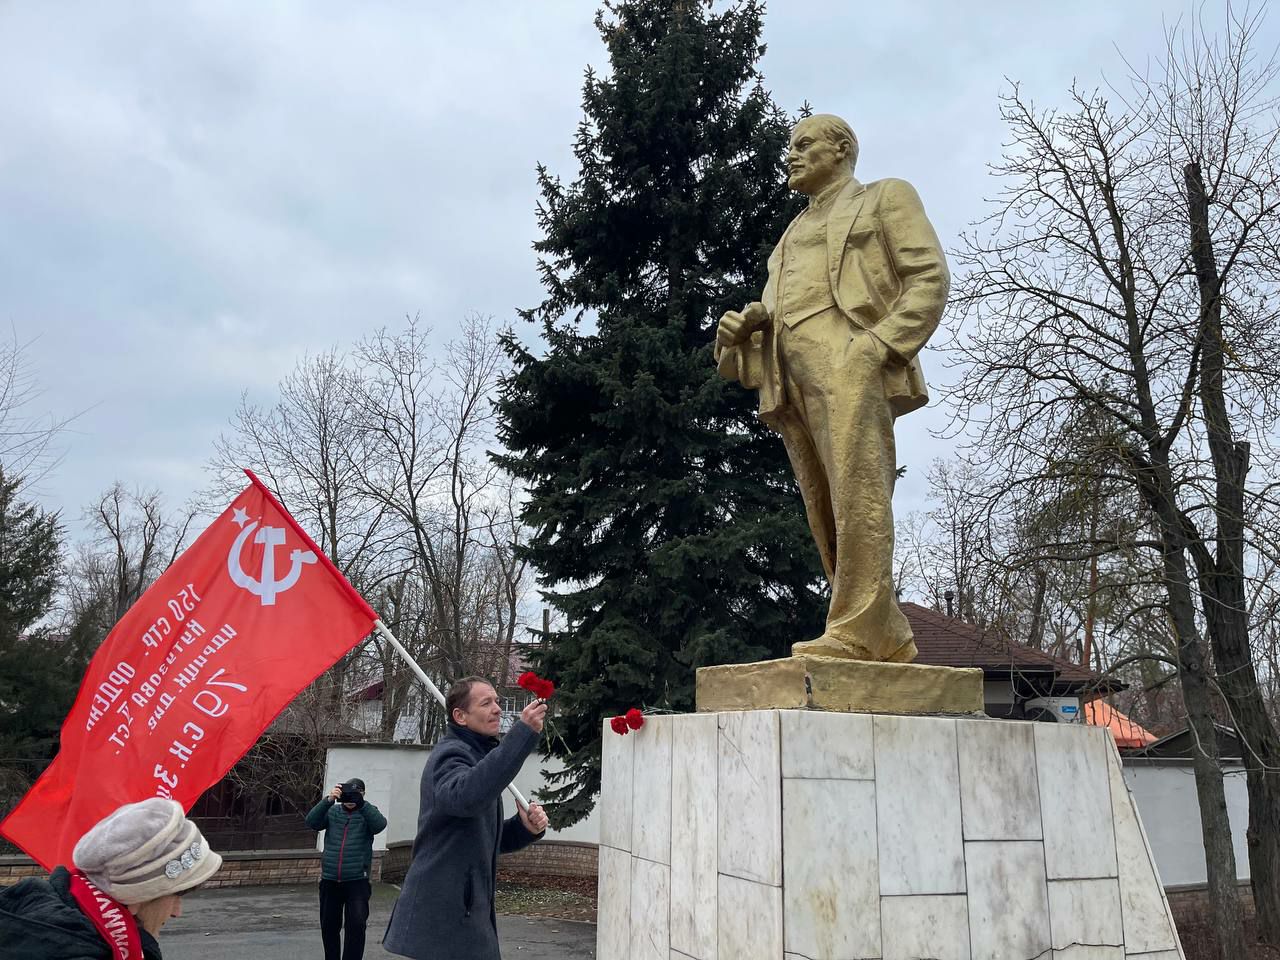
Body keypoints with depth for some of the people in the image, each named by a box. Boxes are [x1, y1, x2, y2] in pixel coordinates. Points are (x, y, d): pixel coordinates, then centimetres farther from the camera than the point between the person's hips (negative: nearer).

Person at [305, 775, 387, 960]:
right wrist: (329, 800, -19)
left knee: (357, 925, -13)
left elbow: (380, 825, -16)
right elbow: (311, 822, -6)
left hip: (357, 881, -3)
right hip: (329, 880, 3)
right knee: (329, 926, 12)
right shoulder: (333, 811, 10)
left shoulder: (367, 813, 4)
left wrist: (361, 803, -22)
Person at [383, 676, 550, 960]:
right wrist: (523, 732, -42)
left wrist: (525, 827, 0)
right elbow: (465, 796, -39)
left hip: (468, 912, 9)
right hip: (442, 918, -9)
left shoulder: (477, 756, 17)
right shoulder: (451, 754, -13)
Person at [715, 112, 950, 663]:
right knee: (825, 515, -2)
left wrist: (878, 344, -12)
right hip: (790, 380, 6)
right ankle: (890, 639, 1)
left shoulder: (886, 197, 18)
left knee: (857, 495, -18)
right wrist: (743, 327, 4)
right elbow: (771, 311, 29)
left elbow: (930, 278, 3)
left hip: (848, 362, -6)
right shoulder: (793, 235, 36)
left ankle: (856, 631, -21)